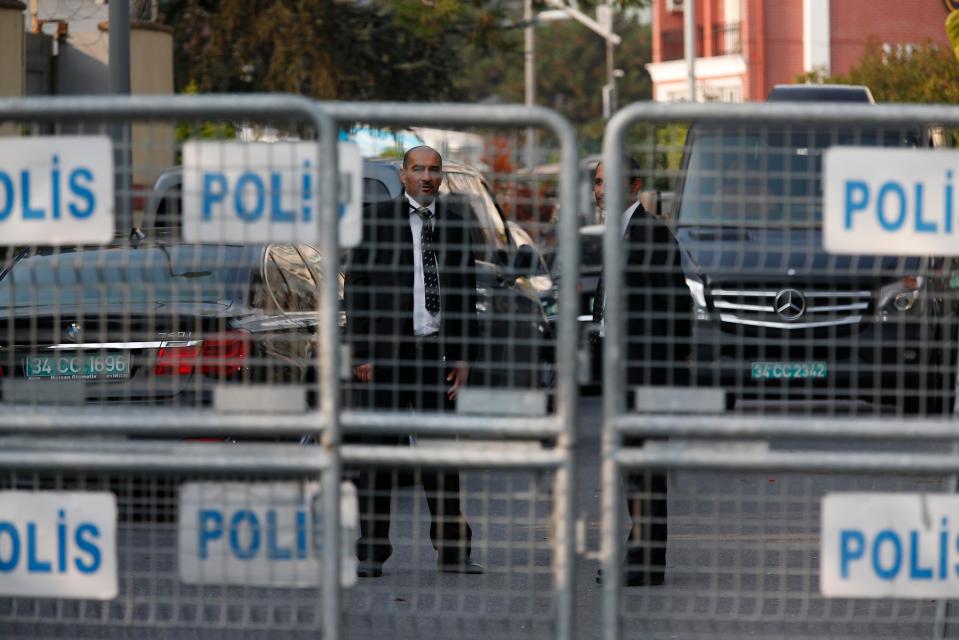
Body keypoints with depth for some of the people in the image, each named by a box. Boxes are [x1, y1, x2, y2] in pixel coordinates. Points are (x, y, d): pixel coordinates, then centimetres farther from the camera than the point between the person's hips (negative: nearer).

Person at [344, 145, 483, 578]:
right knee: (379, 451, 0)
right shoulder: (377, 219, 1)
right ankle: (371, 552, 5)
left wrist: (462, 355, 6)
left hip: (436, 352, 3)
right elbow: (356, 288, -1)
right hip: (386, 353, -3)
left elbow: (466, 292, 13)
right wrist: (361, 354, -7)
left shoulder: (456, 222, 10)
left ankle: (452, 549, 11)